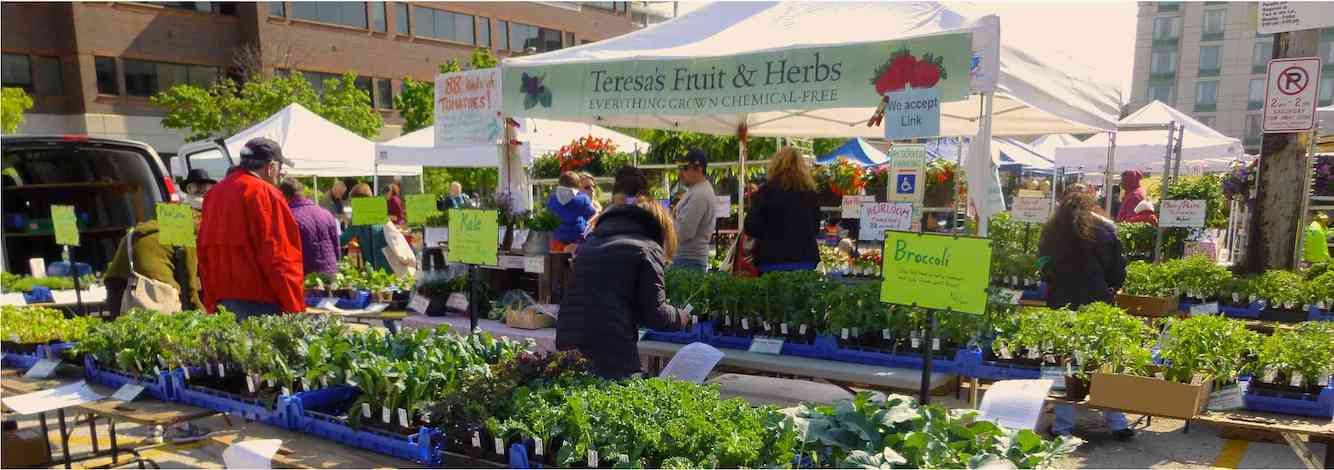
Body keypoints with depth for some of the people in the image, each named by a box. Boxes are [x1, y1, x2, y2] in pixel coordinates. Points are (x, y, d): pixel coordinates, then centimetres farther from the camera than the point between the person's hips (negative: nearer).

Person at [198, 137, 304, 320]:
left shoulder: (214, 193, 15)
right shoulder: (264, 193, -10)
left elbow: (204, 251, 17)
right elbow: (277, 255, -15)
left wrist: (211, 303, 20)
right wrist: (294, 306, -12)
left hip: (222, 299, 8)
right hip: (259, 301, -8)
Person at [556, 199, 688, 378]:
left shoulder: (588, 242, 21)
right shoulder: (648, 248, 1)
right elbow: (653, 313, -3)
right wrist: (681, 318, 16)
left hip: (568, 343, 6)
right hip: (612, 349, -6)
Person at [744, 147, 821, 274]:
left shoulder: (766, 191, -8)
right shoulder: (810, 193, 3)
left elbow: (751, 228, -6)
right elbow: (816, 227, 14)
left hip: (774, 260, -3)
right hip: (806, 260, 4)